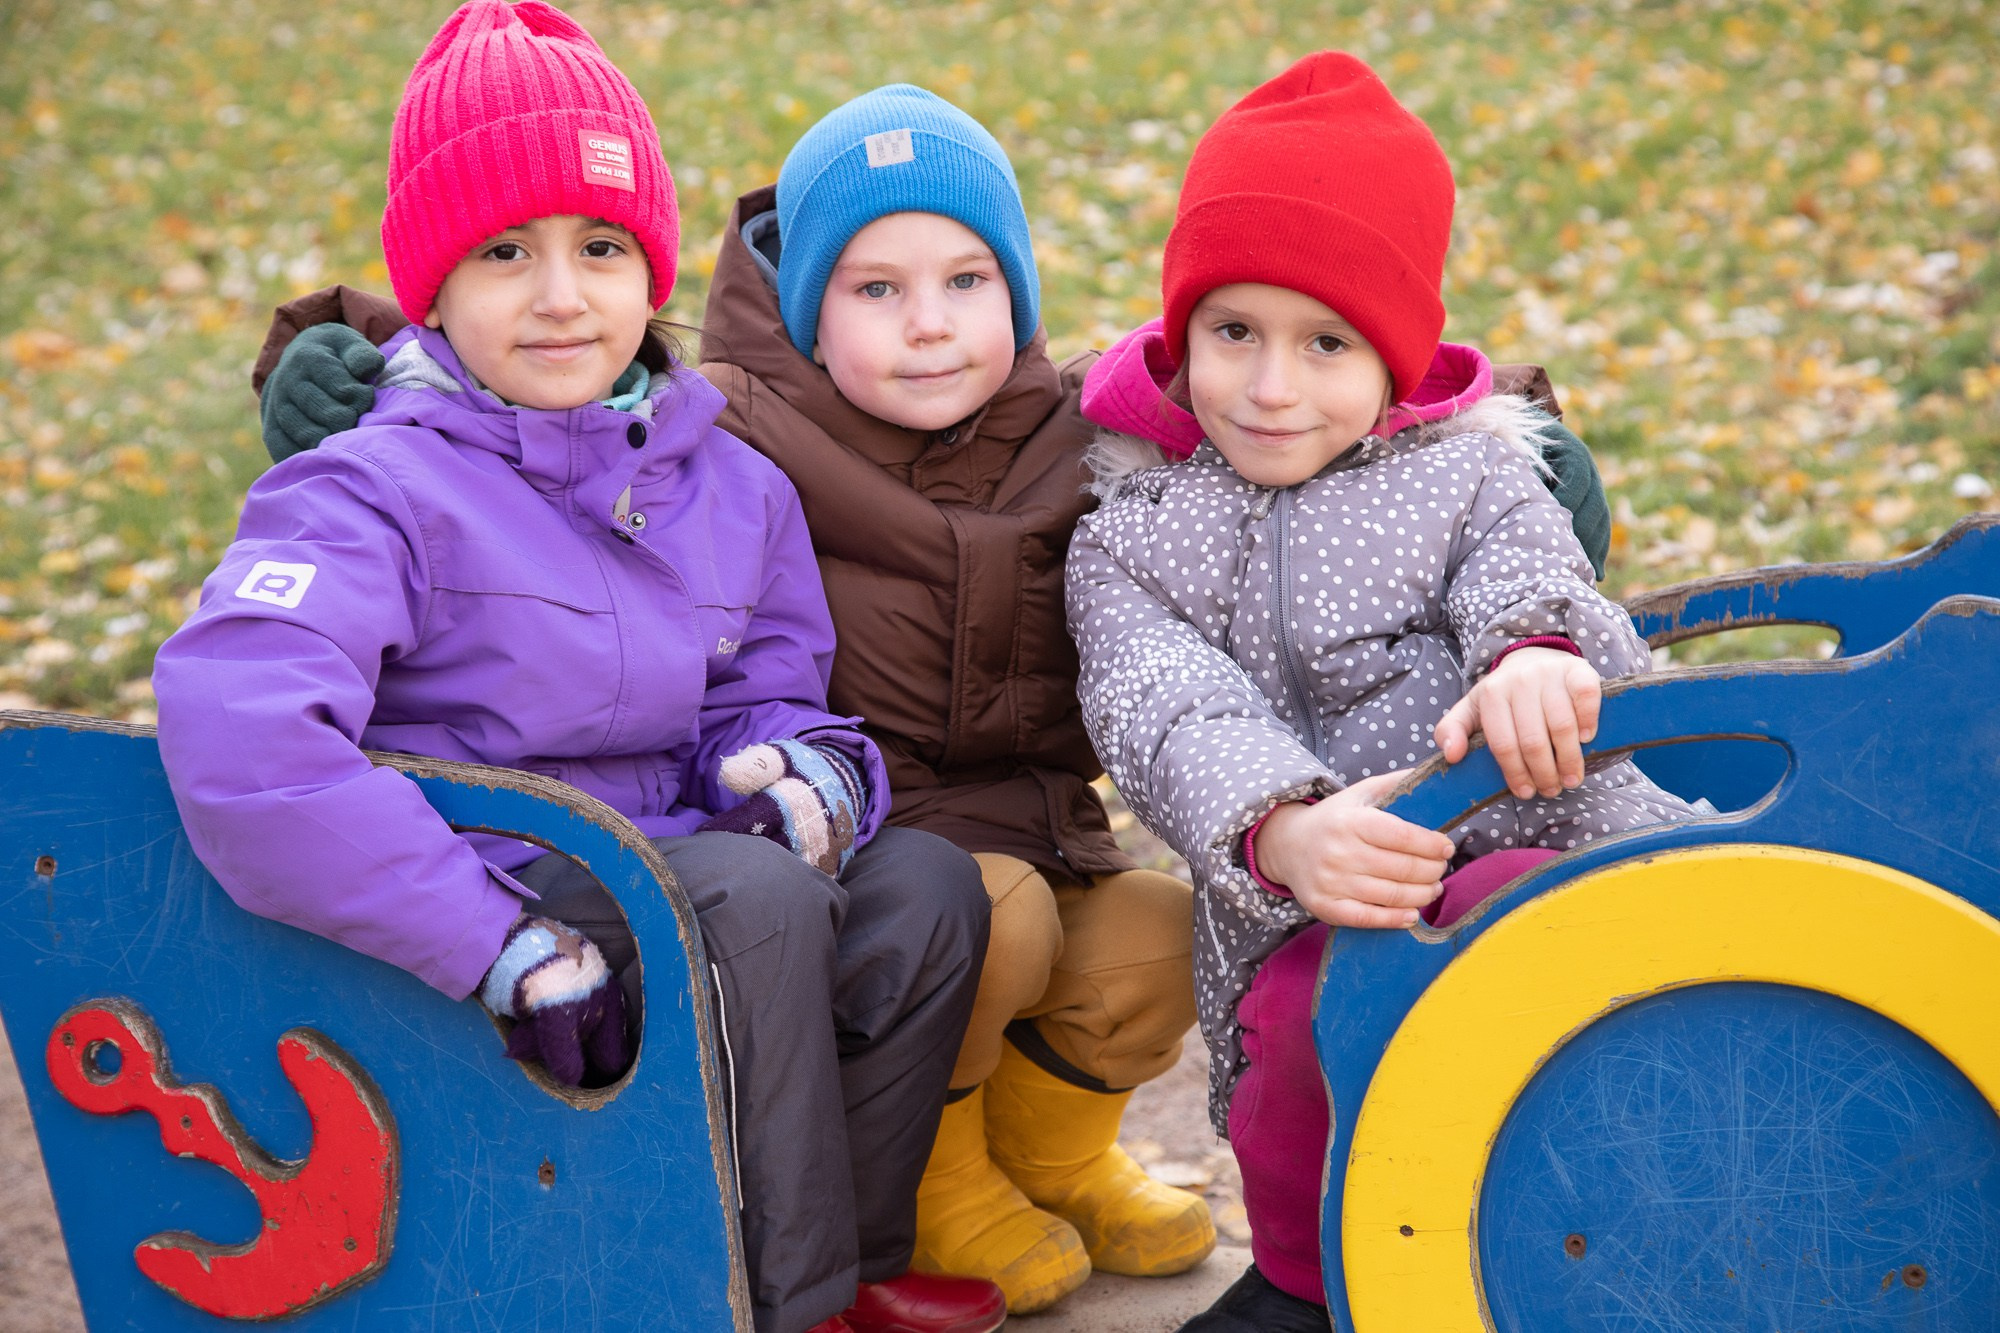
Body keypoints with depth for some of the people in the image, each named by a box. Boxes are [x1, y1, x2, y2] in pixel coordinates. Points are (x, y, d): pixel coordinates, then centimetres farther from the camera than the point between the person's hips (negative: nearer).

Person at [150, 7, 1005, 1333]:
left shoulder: (733, 485, 8)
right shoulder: (381, 492, -14)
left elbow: (770, 690, 16)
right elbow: (235, 728, -30)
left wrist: (798, 768, -12)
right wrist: (504, 942, -32)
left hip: (670, 875, 7)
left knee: (926, 883, -9)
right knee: (759, 897, -28)